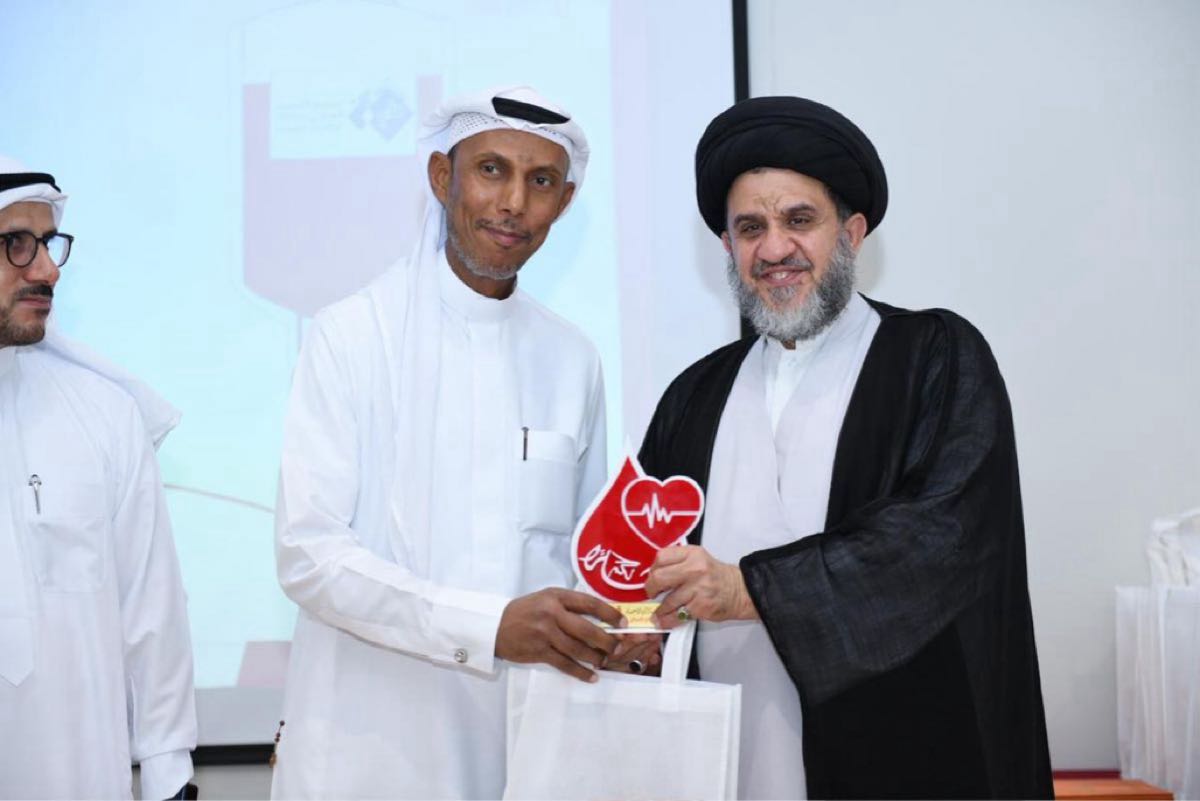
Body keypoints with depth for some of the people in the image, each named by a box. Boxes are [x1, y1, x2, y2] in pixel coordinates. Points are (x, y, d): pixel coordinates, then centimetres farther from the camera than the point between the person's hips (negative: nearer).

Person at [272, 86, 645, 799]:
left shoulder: (574, 361, 7)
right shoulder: (352, 335, -7)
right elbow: (308, 553, -15)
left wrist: (615, 632, -5)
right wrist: (489, 627, -25)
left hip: (521, 742, 4)